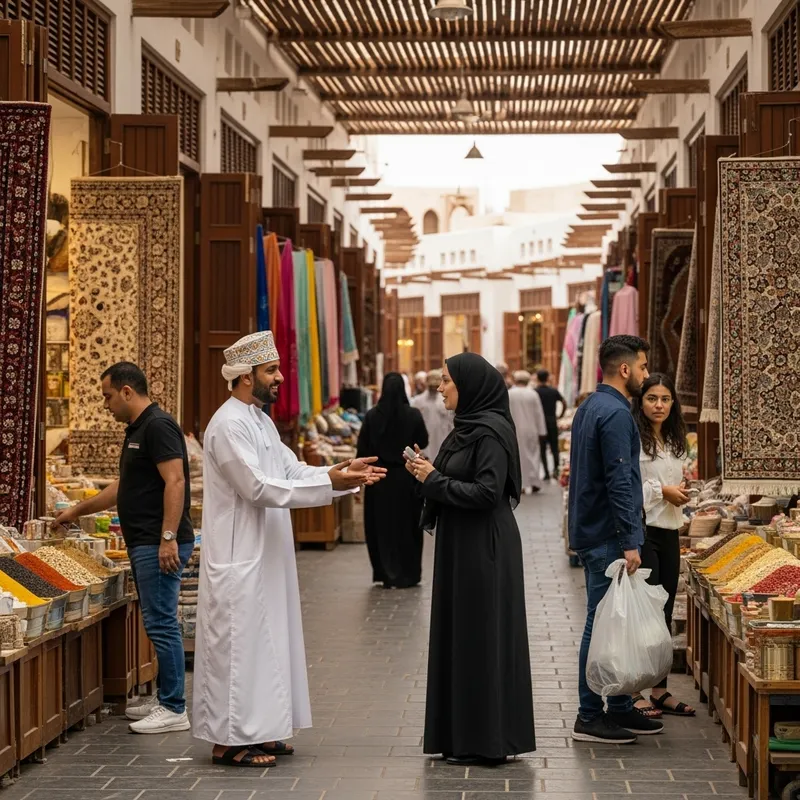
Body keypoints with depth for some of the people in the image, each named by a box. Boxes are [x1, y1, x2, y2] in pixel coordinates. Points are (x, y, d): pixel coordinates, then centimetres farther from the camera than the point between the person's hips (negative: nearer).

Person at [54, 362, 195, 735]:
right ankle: (164, 697, 20)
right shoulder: (136, 429, 19)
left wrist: (168, 537, -26)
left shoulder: (158, 426, -13)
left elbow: (175, 482, -21)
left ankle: (174, 709, -4)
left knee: (161, 623, -8)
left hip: (161, 545, -10)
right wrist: (77, 511, 34)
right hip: (143, 543, 10)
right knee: (157, 622, 13)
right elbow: (124, 487, 29)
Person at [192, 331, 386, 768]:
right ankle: (229, 740, 3)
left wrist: (342, 471, -1)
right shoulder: (229, 425, -18)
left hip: (264, 557, 10)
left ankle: (254, 730, 22)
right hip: (238, 560, -10)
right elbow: (258, 487, -23)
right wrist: (329, 482, -24)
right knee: (238, 645, -4)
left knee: (263, 644, 14)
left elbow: (292, 470, 13)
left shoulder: (260, 421, 13)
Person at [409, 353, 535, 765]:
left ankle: (488, 742, 3)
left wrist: (434, 480, -15)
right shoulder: (467, 427, 13)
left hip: (484, 550, -10)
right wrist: (428, 474, 1)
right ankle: (465, 735, 20)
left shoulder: (491, 431, -16)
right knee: (460, 634, 13)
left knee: (481, 636, -4)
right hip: (461, 547, 10)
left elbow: (487, 492, -23)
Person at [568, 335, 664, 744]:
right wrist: (629, 542, -21)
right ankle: (589, 718, 0)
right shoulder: (615, 413, -16)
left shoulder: (589, 407, 16)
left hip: (591, 531, 10)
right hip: (608, 537, -10)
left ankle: (620, 709, 21)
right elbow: (619, 482, -22)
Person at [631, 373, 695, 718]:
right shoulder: (632, 438, -12)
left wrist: (679, 494, 7)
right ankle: (633, 693, 1)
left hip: (668, 531, 8)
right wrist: (662, 491, -14)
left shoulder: (674, 442, 15)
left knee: (664, 613, 11)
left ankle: (660, 690, 19)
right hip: (642, 530, -8)